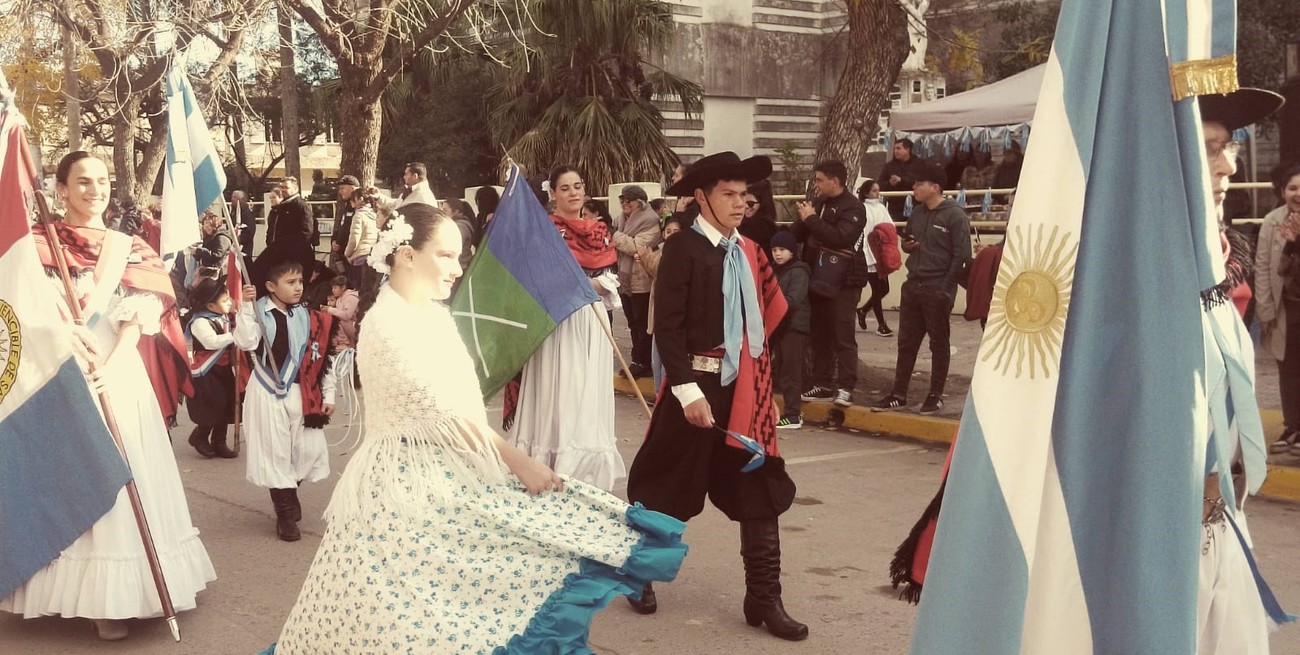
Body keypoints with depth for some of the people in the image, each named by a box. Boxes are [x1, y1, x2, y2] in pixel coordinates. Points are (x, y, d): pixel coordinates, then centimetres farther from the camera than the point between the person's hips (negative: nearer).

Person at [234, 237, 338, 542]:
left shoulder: (308, 318, 3)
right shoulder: (259, 313, -9)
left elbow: (321, 358, 7)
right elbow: (246, 342, -24)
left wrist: (328, 395, 7)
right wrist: (246, 307, -29)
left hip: (301, 393, 4)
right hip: (268, 392, -4)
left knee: (308, 449, 5)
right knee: (276, 452, 3)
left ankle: (288, 498, 31)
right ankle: (286, 513, 16)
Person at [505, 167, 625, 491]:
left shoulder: (600, 231, 13)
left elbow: (613, 277, 6)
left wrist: (586, 285, -10)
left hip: (591, 321, 4)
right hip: (554, 320, -4)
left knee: (589, 394, 6)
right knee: (555, 392, -4)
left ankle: (586, 472, 13)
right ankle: (552, 469, 2)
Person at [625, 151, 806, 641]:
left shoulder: (748, 252, 10)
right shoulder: (683, 250, -10)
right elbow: (667, 328, -16)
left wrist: (761, 382, 13)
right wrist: (688, 390, -22)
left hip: (747, 389, 6)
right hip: (698, 388, -6)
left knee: (762, 492, 5)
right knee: (665, 490, 8)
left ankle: (764, 600, 14)